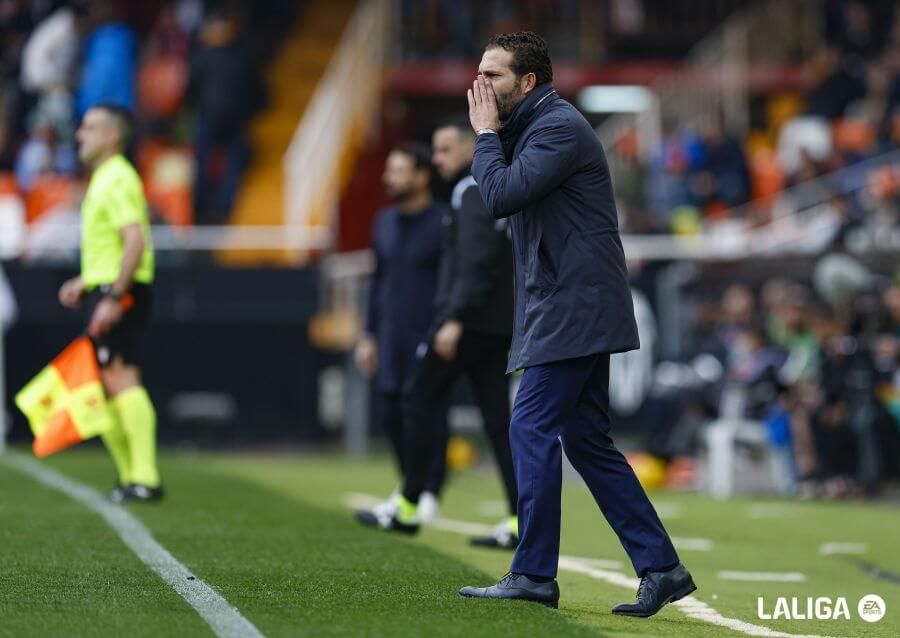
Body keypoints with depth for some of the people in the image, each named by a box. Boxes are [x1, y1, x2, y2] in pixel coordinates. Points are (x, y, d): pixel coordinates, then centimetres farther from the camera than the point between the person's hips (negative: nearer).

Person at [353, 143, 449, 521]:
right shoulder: (385, 222, 13)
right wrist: (370, 335, 17)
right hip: (392, 336, 6)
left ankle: (430, 494, 5)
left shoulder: (442, 223, -8)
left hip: (428, 335, -6)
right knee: (392, 413, 6)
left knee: (429, 414, -4)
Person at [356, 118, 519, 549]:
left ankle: (408, 509, 6)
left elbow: (476, 263, -21)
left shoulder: (473, 192, -11)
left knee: (418, 404, 1)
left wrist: (455, 320, -25)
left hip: (468, 322, -9)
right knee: (498, 419, 4)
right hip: (496, 325, 9)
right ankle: (520, 523, -3)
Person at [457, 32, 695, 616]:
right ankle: (662, 567, 9)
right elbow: (505, 199, 16)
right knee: (588, 441, 9)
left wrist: (486, 132, -7)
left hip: (573, 308, -10)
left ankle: (534, 574, -5)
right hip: (575, 310, 10)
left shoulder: (559, 126, -13)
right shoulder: (532, 128, 19)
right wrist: (492, 133, 6)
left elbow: (501, 195, -21)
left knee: (533, 429, -9)